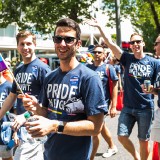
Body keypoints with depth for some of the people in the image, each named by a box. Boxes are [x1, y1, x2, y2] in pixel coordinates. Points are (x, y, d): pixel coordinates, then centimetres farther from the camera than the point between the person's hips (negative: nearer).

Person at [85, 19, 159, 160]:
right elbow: (110, 43, -8)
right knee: (122, 137, 4)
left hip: (146, 108, -2)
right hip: (128, 107, 2)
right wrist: (99, 26, -14)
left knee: (144, 140, 8)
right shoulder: (127, 59, -1)